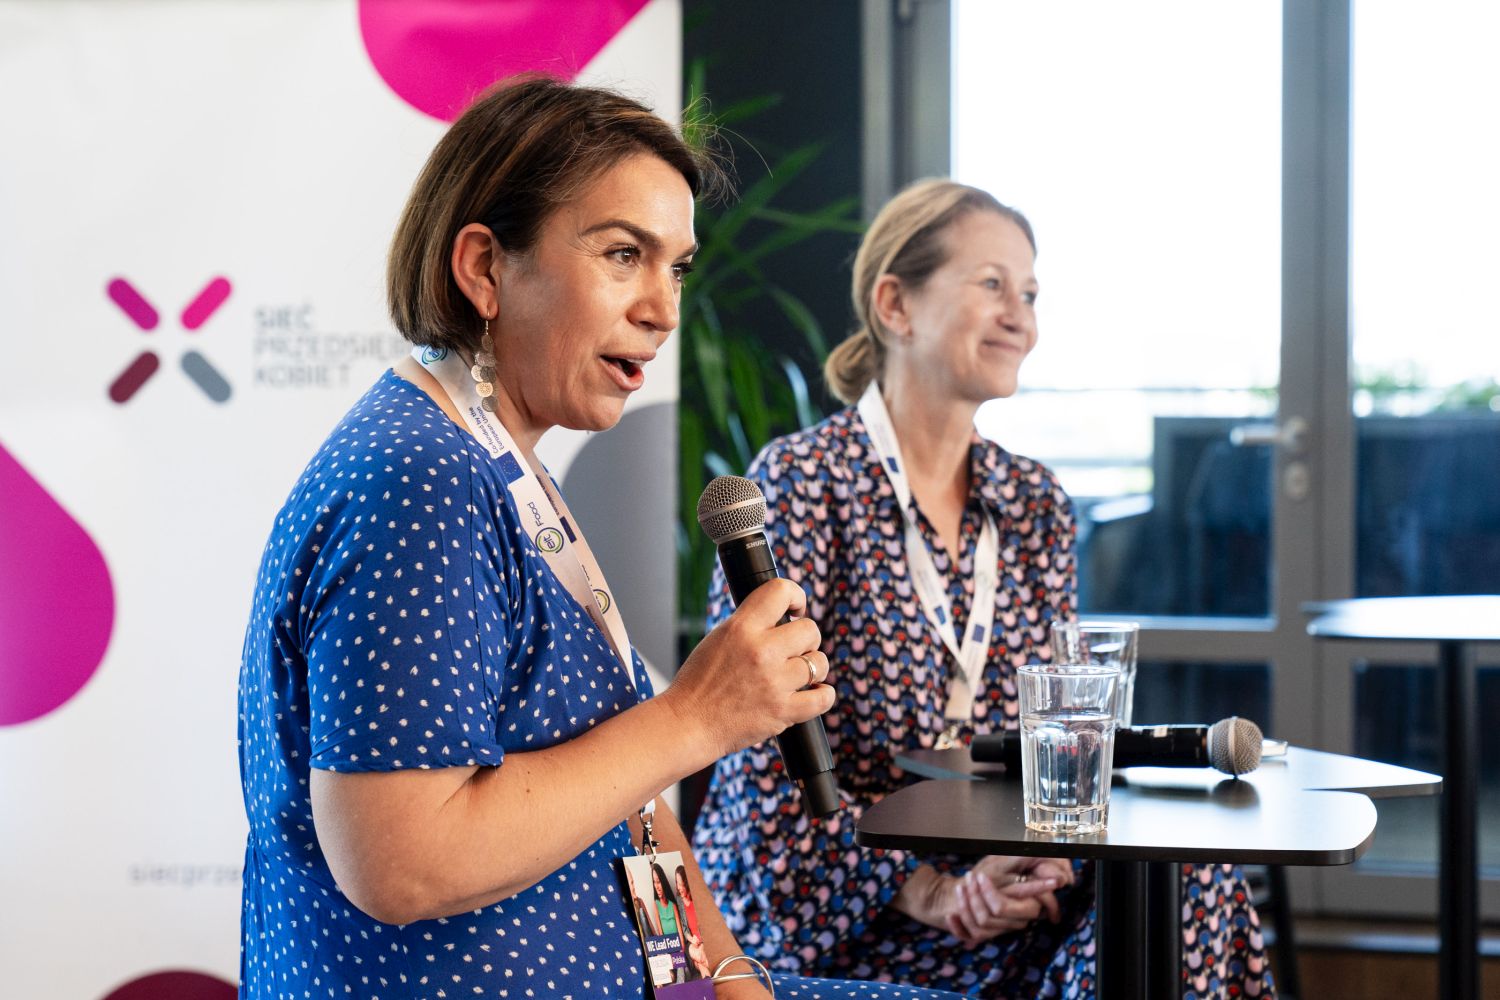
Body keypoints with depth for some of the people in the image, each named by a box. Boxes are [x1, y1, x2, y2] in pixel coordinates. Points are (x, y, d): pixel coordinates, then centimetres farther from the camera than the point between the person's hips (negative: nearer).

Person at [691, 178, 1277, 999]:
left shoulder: (1035, 506, 11)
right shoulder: (802, 481, -8)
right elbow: (760, 758, -13)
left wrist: (1041, 855, -11)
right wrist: (925, 892, -21)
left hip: (993, 891, 6)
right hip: (813, 916, -6)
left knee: (1190, 886, -24)